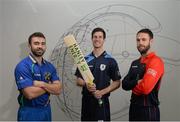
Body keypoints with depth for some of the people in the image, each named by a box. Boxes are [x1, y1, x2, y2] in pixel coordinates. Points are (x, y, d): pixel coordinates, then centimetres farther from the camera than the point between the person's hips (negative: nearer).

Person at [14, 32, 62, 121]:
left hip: (47, 110, 6)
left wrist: (42, 84, -19)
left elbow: (58, 89, -4)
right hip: (29, 112, -6)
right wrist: (49, 85, -10)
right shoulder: (23, 66, -15)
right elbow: (30, 93, -24)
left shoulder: (50, 66, 4)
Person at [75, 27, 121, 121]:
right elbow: (78, 80, 7)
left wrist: (102, 92, -16)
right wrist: (86, 84, -15)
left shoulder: (110, 60, -2)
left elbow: (117, 83, -3)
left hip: (102, 101, -3)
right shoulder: (85, 60, 7)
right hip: (86, 100, 3)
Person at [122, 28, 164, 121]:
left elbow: (145, 88, -26)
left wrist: (132, 86, -5)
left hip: (149, 109, -8)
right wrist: (137, 82, -17)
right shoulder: (135, 63, 11)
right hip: (133, 107, 8)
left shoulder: (155, 61, -16)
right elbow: (124, 84, 2)